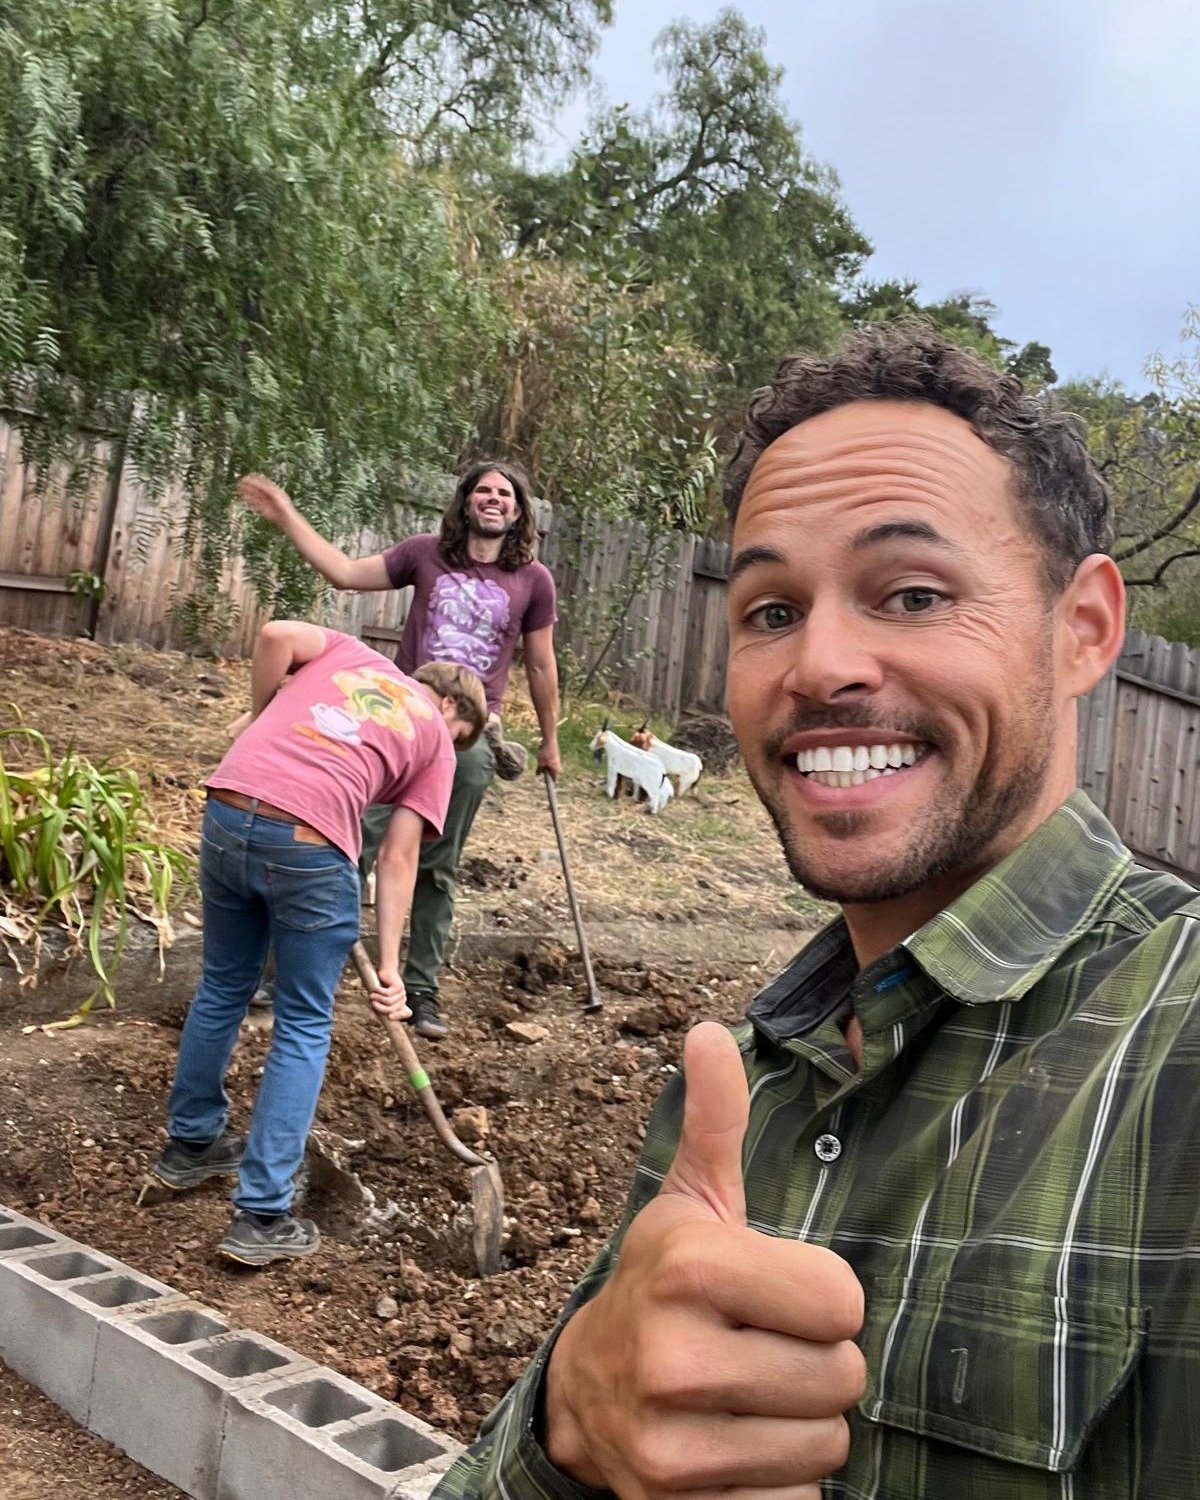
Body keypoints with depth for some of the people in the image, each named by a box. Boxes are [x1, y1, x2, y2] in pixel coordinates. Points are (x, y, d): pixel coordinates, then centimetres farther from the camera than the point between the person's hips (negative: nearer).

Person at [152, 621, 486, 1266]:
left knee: (222, 989, 25)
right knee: (303, 1029, 12)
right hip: (310, 843, -4)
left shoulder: (351, 652, 27)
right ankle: (262, 1216, 13)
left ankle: (191, 1143, 44)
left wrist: (259, 718, 21)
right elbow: (397, 859, 9)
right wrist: (389, 964, 10)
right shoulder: (436, 741, 18)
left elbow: (276, 634, 7)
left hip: (229, 809, 4)